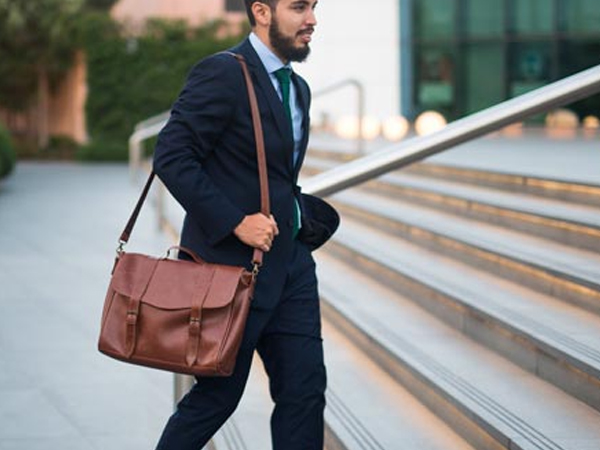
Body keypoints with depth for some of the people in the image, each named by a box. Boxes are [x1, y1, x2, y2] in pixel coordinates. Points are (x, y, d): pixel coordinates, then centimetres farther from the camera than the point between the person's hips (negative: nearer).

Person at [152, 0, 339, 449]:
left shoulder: (297, 88, 15)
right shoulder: (223, 74, -14)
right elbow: (171, 156, -20)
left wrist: (300, 215, 6)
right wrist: (235, 222, -22)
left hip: (291, 262, 8)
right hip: (233, 263, -8)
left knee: (305, 390, 5)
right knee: (218, 394, 3)